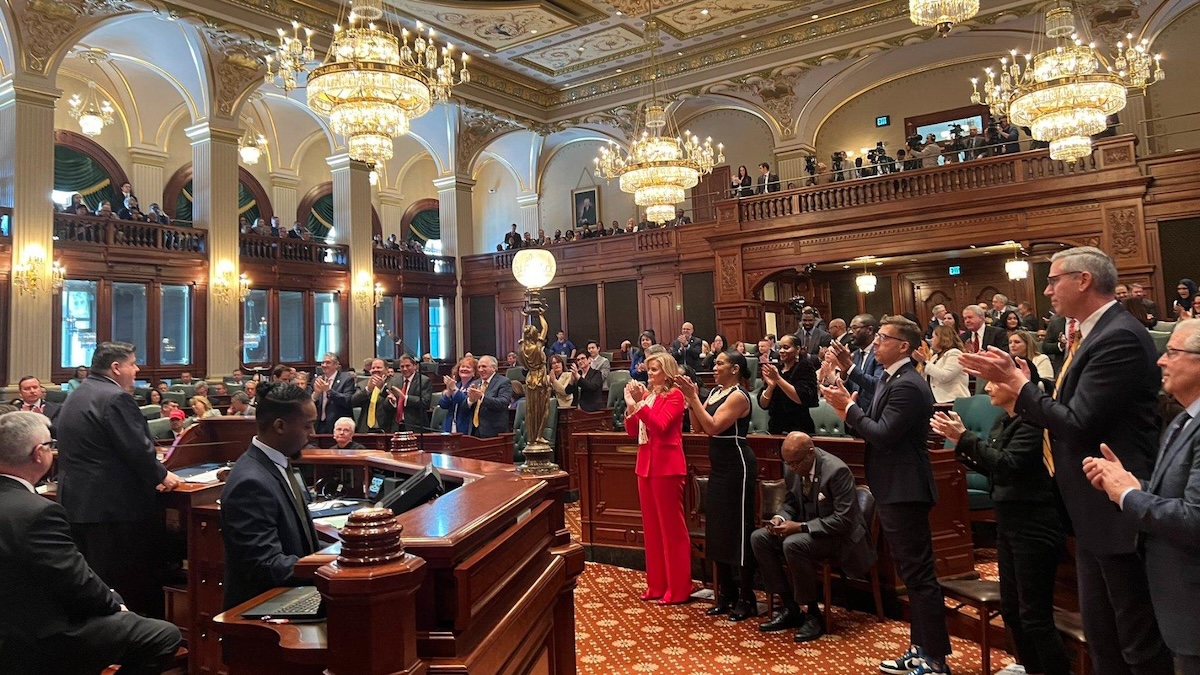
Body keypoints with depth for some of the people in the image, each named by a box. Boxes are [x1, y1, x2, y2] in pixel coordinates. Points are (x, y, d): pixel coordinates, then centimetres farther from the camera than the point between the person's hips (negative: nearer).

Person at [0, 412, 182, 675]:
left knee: (113, 600, 27)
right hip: (40, 643, -10)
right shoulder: (38, 511, -28)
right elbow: (79, 583, -22)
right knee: (166, 636, -5)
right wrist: (113, 603, -3)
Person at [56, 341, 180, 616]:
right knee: (133, 585, -1)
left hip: (74, 501, 10)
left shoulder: (74, 398, 16)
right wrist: (161, 475, -2)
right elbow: (138, 449, -20)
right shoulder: (115, 398, -16)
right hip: (114, 509, -10)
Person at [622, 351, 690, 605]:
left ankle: (678, 589, 7)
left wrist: (639, 403, -21)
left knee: (672, 527, -1)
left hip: (667, 466, -8)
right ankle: (656, 584, 23)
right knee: (651, 527, 13)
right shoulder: (647, 394, 13)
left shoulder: (674, 395, -8)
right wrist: (630, 405, -3)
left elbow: (659, 425, -21)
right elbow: (632, 430, 10)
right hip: (646, 465, 8)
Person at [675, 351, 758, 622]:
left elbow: (713, 427, -24)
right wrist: (691, 400, -3)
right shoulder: (715, 392, 11)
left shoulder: (738, 395, -15)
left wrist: (694, 398, -22)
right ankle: (727, 595, 24)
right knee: (717, 530, 13)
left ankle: (747, 600, 7)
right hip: (719, 467, 9)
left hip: (737, 466, -9)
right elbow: (698, 427, 8)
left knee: (738, 532, -3)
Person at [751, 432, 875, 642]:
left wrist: (801, 527, -29)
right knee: (758, 538, -10)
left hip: (839, 534, -8)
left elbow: (844, 520, -25)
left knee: (793, 544, -34)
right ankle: (790, 607, -1)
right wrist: (781, 518, -10)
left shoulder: (837, 471, -25)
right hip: (804, 527, 8)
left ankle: (813, 614, -15)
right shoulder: (792, 468, -4)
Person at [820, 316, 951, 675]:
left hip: (904, 491, -11)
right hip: (894, 489, 11)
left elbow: (883, 435, -25)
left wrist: (849, 406, -16)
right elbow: (873, 429, 12)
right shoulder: (891, 380, 13)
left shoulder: (908, 385, -19)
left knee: (919, 576, -2)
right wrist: (848, 413, -3)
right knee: (912, 574, 18)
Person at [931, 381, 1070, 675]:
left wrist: (965, 437, -21)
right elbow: (990, 469, 12)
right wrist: (959, 441, 2)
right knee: (1011, 609, 18)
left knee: (1035, 617, -2)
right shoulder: (1003, 421, 8)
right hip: (1008, 523, 9)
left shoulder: (1032, 420, -18)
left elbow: (1007, 465, -25)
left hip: (1034, 526, -9)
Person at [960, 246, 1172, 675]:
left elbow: (1077, 423, -24)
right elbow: (1063, 411, 9)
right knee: (1100, 632, 19)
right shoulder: (1093, 334, 11)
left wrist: (1016, 381, -14)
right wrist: (1011, 379, 1)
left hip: (1117, 511, -10)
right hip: (1093, 510, 10)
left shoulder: (1119, 337, -20)